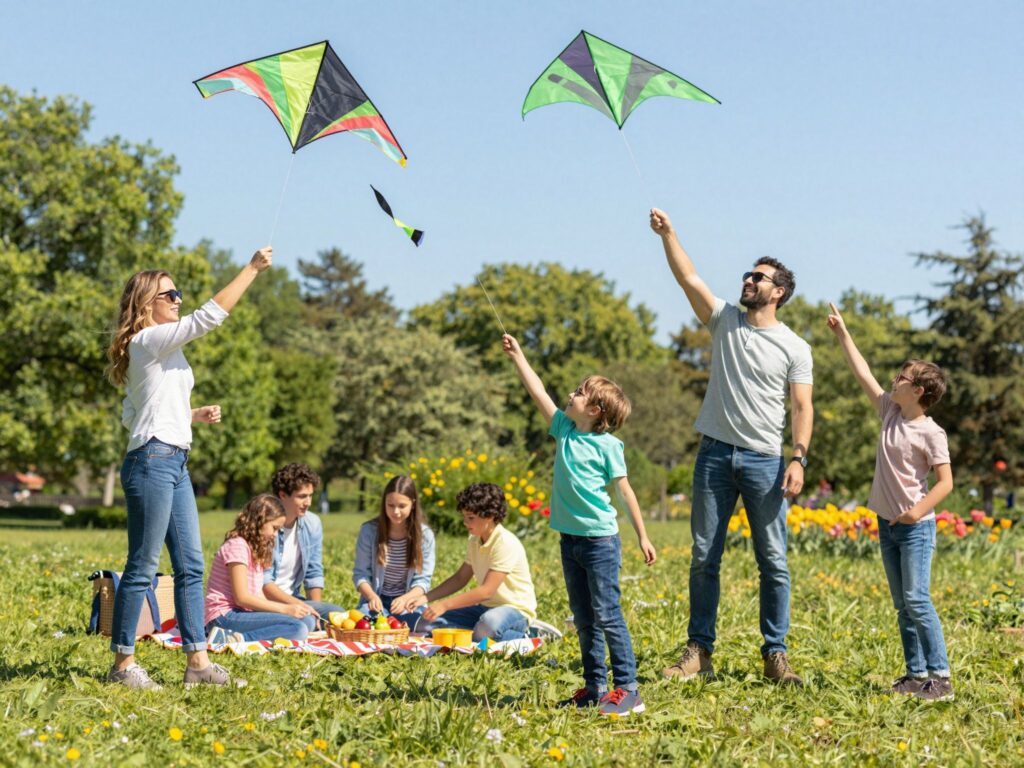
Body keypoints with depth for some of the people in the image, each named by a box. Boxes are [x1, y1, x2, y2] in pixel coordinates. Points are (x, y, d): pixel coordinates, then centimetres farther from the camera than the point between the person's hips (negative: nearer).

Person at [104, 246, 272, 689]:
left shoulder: (161, 349, 19)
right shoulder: (149, 341, -9)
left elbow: (132, 415, 22)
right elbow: (209, 316, -19)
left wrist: (195, 416, 17)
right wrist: (253, 269, -15)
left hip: (175, 465, 10)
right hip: (152, 462, -10)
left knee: (191, 566, 7)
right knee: (142, 567, -5)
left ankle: (197, 661, 9)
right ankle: (123, 664, 1)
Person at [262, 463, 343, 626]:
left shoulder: (312, 524, 5)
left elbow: (314, 575, 10)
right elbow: (262, 583, -18)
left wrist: (315, 610, -4)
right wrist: (299, 606, -24)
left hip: (292, 598, 7)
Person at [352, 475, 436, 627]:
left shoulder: (425, 535, -4)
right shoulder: (369, 530, -4)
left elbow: (423, 579, -4)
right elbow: (360, 573, -2)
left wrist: (405, 599, -25)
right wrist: (371, 596, -23)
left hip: (408, 600, 1)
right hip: (376, 599, -1)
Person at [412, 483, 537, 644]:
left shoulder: (505, 543, -21)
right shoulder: (474, 542, 6)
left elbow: (486, 591, -25)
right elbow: (460, 578, 14)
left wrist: (445, 605, -26)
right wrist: (426, 598, 0)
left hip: (515, 608, -8)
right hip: (487, 607, 8)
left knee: (488, 626, -44)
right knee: (425, 624, -8)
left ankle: (523, 634, -14)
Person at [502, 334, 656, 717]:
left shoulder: (607, 445, -9)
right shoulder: (564, 430, 8)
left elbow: (625, 490, -6)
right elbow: (538, 393, 13)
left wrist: (642, 536, -4)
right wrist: (517, 356, 13)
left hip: (600, 539, -7)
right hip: (570, 538, 7)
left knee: (607, 615, -7)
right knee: (583, 619, 11)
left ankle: (627, 689, -4)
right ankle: (595, 686, 18)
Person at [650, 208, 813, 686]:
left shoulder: (794, 347, 2)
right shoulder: (724, 320, 9)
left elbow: (802, 407, -3)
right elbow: (688, 278, 0)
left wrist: (798, 458, -15)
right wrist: (667, 234, -12)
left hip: (765, 460, -2)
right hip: (715, 453, 2)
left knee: (773, 562, -1)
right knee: (704, 557, 4)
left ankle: (775, 654, 6)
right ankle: (699, 651, 10)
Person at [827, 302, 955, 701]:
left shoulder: (931, 433, -13)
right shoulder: (890, 412, 6)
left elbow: (945, 482, -15)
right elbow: (863, 374, 11)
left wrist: (920, 510, -28)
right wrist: (843, 334, 12)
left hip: (916, 526, -7)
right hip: (887, 523, 7)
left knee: (917, 600, -14)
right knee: (902, 606, 8)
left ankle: (940, 676, -12)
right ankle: (916, 674, 11)